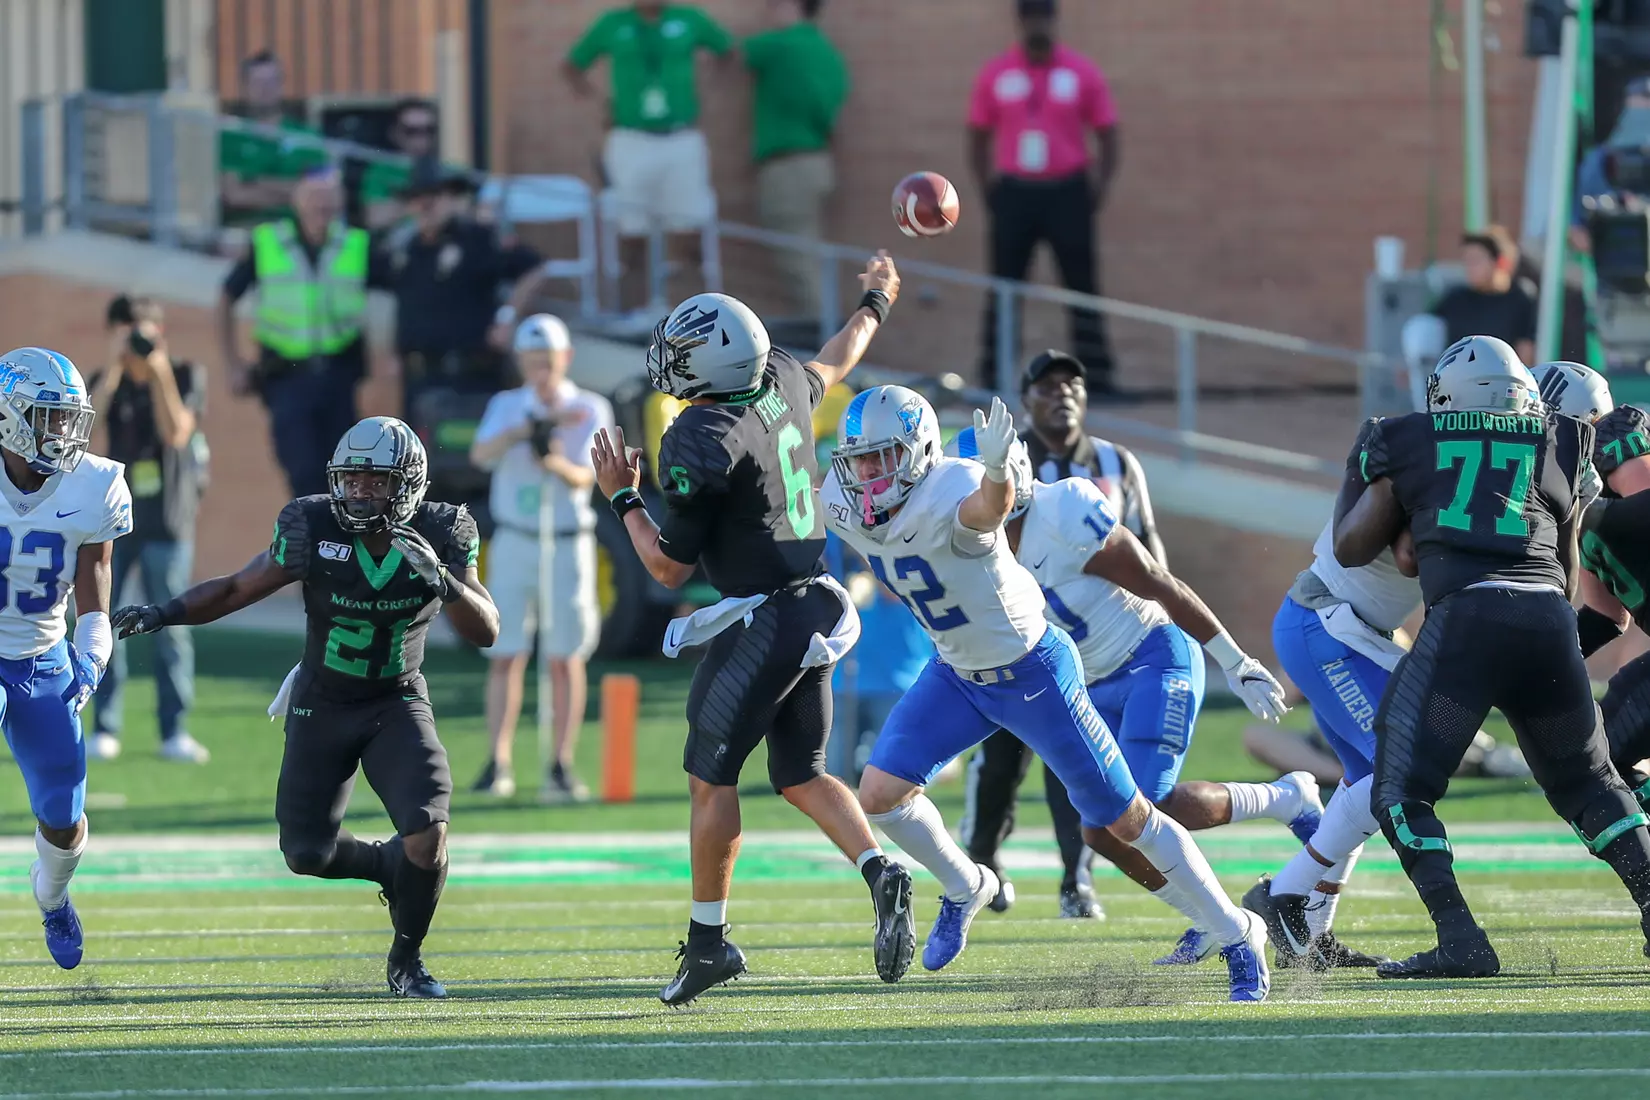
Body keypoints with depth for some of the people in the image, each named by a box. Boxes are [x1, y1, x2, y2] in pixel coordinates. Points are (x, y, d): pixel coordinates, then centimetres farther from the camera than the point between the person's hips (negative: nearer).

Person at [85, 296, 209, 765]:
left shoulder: (185, 376, 1)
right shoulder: (109, 380, 6)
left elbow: (176, 433, -14)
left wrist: (159, 374, -20)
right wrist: (116, 368, -21)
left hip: (167, 522, -2)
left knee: (170, 626, 0)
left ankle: (174, 731, 5)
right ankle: (105, 730, 5)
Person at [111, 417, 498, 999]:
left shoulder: (438, 537, -17)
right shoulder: (315, 530, -19)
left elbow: (486, 632, -20)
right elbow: (235, 589, -8)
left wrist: (441, 581, -38)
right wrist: (163, 614, -22)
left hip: (397, 706, -1)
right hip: (322, 707, 1)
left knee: (428, 835, -20)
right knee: (307, 854, 0)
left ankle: (406, 961, 6)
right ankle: (388, 866, 34)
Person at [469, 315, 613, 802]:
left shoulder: (592, 409, -1)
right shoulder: (506, 406, 4)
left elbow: (584, 478, -13)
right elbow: (482, 453, -16)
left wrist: (555, 461, -35)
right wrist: (534, 426, -30)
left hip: (568, 543, -1)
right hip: (514, 542, 1)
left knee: (566, 659, -1)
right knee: (505, 655, -1)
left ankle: (562, 765, 3)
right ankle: (498, 764, 0)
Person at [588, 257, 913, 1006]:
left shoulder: (701, 442, -20)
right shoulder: (782, 383, 2)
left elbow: (669, 568, -12)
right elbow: (836, 363, 29)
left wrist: (623, 498, 1)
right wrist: (873, 306, 47)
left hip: (761, 622, -8)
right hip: (816, 606, 8)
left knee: (712, 776, 3)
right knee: (802, 776, 14)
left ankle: (708, 939, 7)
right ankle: (879, 872, -8)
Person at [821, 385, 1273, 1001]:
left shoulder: (950, 499, -33)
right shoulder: (843, 507, -11)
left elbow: (991, 506, -59)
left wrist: (996, 467, -80)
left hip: (1034, 675, -6)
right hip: (957, 674, 6)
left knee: (1126, 821, 2)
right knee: (879, 797, -4)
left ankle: (1236, 936, 18)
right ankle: (965, 890, 25)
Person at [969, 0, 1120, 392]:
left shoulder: (1082, 73, 0)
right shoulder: (995, 75, 3)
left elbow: (1108, 138, 4)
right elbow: (979, 139, 10)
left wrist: (1098, 190, -6)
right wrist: (990, 190, 0)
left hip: (1067, 193, -1)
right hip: (1014, 193, 1)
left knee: (1082, 287, -1)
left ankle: (1096, 376, 2)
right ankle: (993, 381, 9)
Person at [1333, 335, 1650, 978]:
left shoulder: (1410, 445, 14)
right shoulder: (1564, 447, 21)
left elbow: (1351, 547, 19)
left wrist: (1357, 475, 35)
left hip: (1465, 617, -3)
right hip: (1549, 619, 4)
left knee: (1401, 795, 4)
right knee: (1589, 784, 23)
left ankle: (1459, 940, -11)